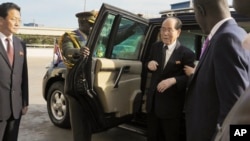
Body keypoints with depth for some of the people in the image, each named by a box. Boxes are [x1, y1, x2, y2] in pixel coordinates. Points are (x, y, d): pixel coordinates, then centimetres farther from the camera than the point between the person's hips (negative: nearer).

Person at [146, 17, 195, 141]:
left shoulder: (186, 53, -15)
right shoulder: (156, 47, 4)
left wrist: (173, 80, -32)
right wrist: (149, 63, -9)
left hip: (171, 105, -5)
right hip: (153, 102, 6)